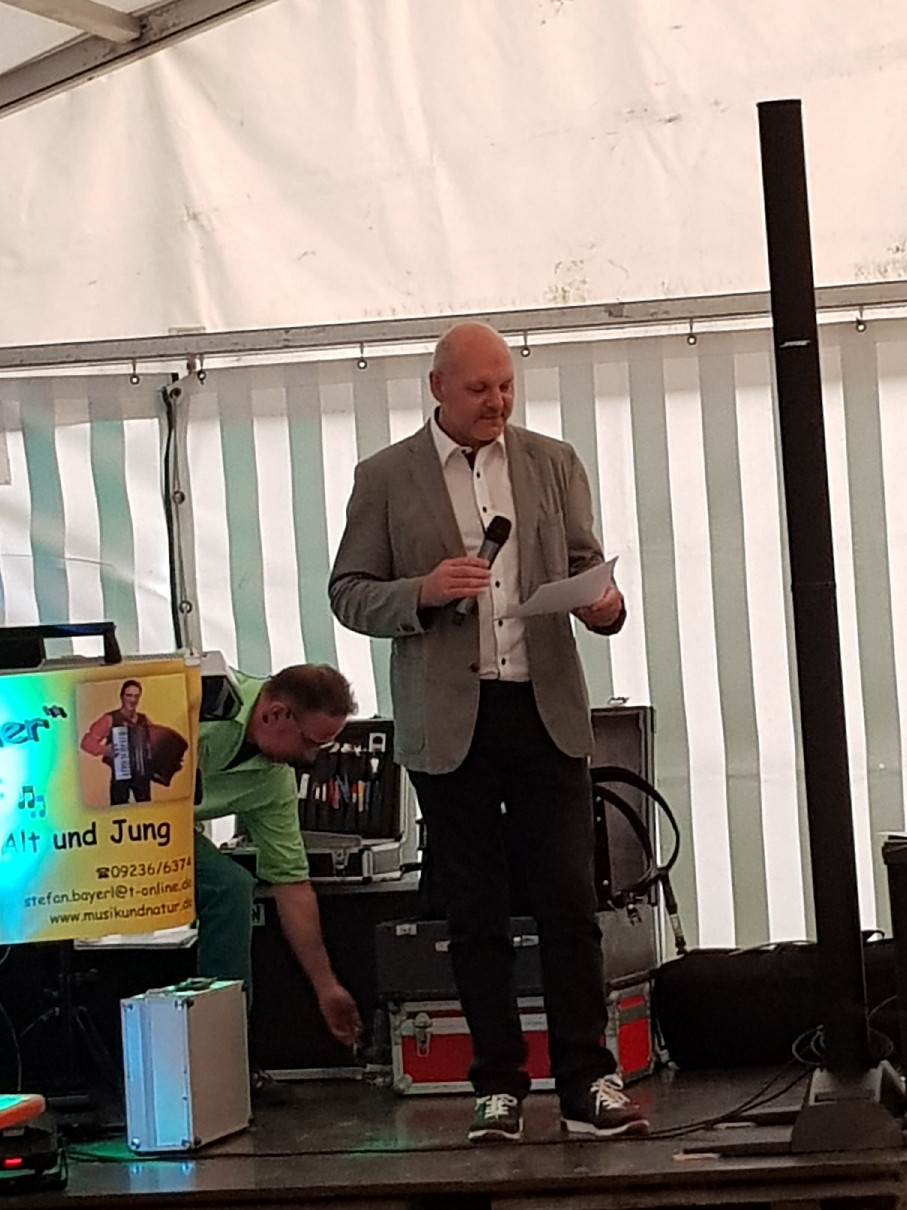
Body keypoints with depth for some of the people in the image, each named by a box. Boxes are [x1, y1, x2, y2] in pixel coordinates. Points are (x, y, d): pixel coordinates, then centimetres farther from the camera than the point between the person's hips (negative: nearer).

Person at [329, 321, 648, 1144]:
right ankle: (499, 1088, 12)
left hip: (546, 710, 1)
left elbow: (584, 563, 12)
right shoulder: (386, 479, 3)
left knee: (570, 901, -3)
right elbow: (349, 594, 4)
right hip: (449, 721, -1)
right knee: (476, 914, 5)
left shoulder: (553, 464, 10)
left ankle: (588, 1084, 1)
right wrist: (423, 592, -15)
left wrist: (602, 602, -12)